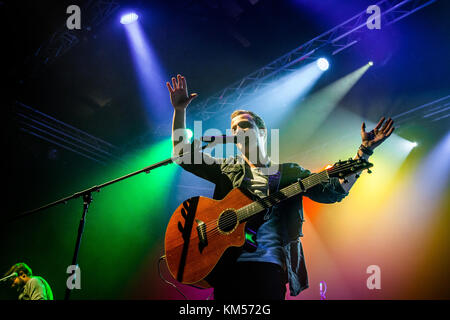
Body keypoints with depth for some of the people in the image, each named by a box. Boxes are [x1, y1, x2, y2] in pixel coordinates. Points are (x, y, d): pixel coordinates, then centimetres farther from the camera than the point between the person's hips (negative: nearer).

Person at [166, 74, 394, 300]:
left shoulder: (289, 172, 16)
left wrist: (364, 151, -1)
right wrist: (180, 111, 5)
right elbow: (183, 154, 13)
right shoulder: (228, 169, 19)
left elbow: (333, 191, 6)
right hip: (226, 265, 1)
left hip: (268, 267, -1)